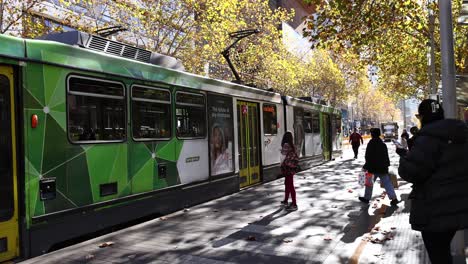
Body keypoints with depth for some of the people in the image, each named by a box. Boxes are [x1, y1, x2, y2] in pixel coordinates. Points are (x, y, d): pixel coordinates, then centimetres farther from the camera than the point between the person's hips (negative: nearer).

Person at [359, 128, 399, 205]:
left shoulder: (371, 144, -12)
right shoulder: (383, 144, 11)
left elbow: (368, 157, -15)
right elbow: (386, 156, 18)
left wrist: (366, 167, -9)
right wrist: (386, 165, 27)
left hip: (373, 168, -6)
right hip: (383, 167, 6)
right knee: (387, 183, 5)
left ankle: (366, 198, 17)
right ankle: (394, 198, -4)